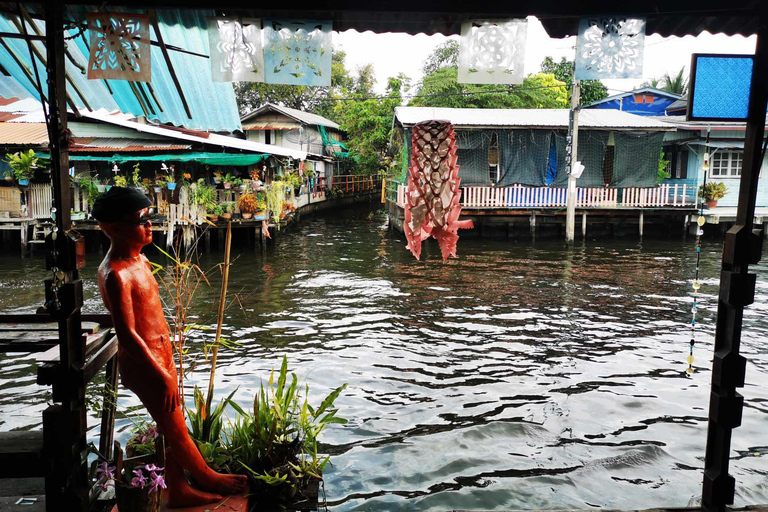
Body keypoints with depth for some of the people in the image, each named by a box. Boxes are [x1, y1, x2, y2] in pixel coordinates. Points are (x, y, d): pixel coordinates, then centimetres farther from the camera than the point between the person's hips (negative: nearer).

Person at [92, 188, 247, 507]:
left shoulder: (139, 260, 6)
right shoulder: (116, 274, -24)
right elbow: (127, 334, -25)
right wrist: (162, 376, -21)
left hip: (160, 357, 9)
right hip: (143, 364, -9)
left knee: (170, 428, 18)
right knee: (175, 429, 8)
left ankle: (179, 492, 33)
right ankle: (207, 478, 27)